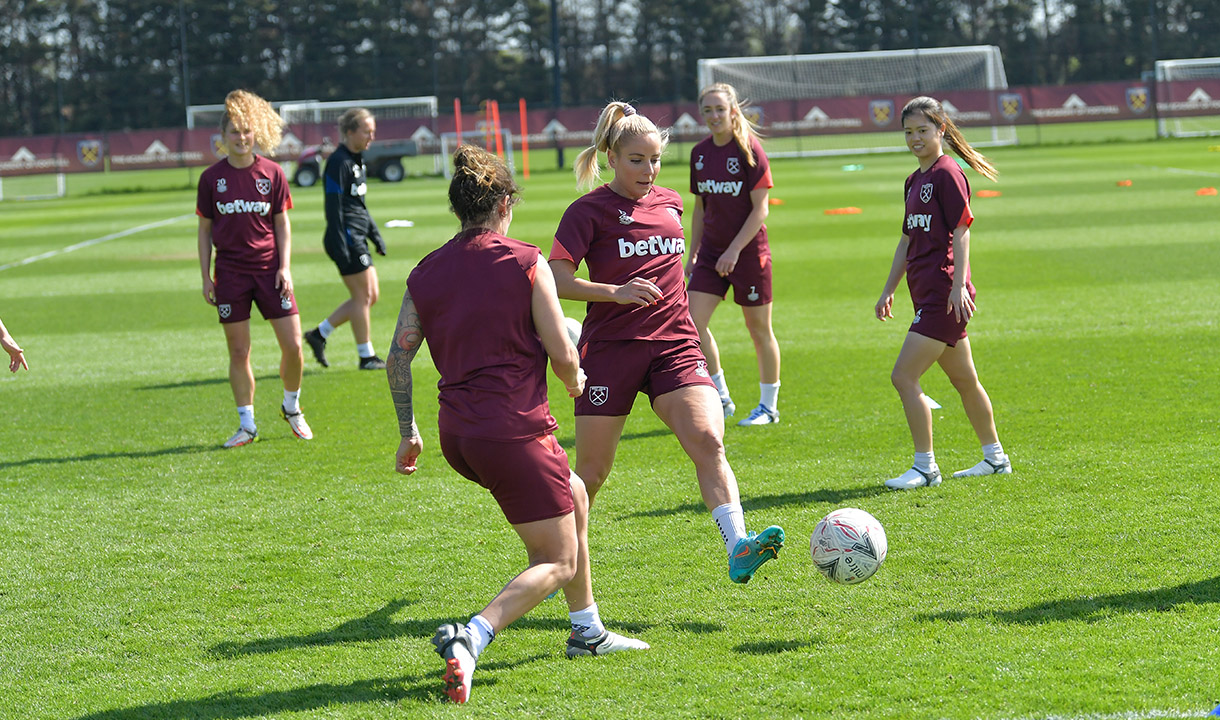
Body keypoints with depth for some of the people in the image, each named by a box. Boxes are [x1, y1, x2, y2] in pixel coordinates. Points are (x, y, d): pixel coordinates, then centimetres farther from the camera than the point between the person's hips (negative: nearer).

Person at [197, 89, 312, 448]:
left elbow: (282, 224, 6)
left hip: (269, 269, 0)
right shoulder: (212, 178, 0)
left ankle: (292, 407, 21)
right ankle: (247, 425, 12)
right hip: (230, 273, 0)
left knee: (293, 345, -4)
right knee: (238, 351, 2)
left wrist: (284, 267, -4)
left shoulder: (272, 173, 1)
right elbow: (205, 230, 6)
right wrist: (206, 277, 2)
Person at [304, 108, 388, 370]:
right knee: (363, 296, -4)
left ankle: (319, 334, 17)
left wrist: (375, 235, 22)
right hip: (347, 238, -10)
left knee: (371, 295, 10)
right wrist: (340, 247, -21)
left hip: (358, 239, 10)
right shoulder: (338, 162, -14)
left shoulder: (357, 160, 16)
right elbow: (334, 208, -18)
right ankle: (366, 356, 5)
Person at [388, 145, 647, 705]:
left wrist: (408, 433, 15)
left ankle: (587, 631, 34)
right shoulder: (525, 264, -6)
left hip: (457, 433, 7)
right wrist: (575, 383, 15)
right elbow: (562, 354, -8)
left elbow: (398, 355, 7)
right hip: (514, 430, -7)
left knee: (575, 497, 30)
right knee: (558, 563, 2)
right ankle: (471, 638, -23)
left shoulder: (426, 272, 9)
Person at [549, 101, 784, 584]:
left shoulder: (670, 204, 13)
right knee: (591, 471, 5)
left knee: (708, 442, -20)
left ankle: (738, 549, -32)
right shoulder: (589, 211, -4)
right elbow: (556, 279, -14)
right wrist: (614, 293, -26)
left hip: (674, 345, 3)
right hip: (611, 347, -3)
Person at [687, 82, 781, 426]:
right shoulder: (700, 153, 6)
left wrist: (734, 250, -19)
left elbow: (760, 209, -13)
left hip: (748, 251, -5)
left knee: (759, 328, 4)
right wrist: (693, 253, 11)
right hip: (711, 250, 5)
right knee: (693, 320, -7)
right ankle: (721, 397, 6)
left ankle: (769, 406, 17)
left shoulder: (749, 150, -11)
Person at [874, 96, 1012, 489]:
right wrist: (888, 291, 22)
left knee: (904, 377, -11)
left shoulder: (947, 174, -10)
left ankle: (925, 467, -6)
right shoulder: (915, 180, 17)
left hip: (944, 294, -9)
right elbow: (908, 240, 23)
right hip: (927, 294, 9)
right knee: (964, 380, 17)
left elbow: (961, 231, -15)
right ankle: (994, 457, 27)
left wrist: (958, 286, -22)